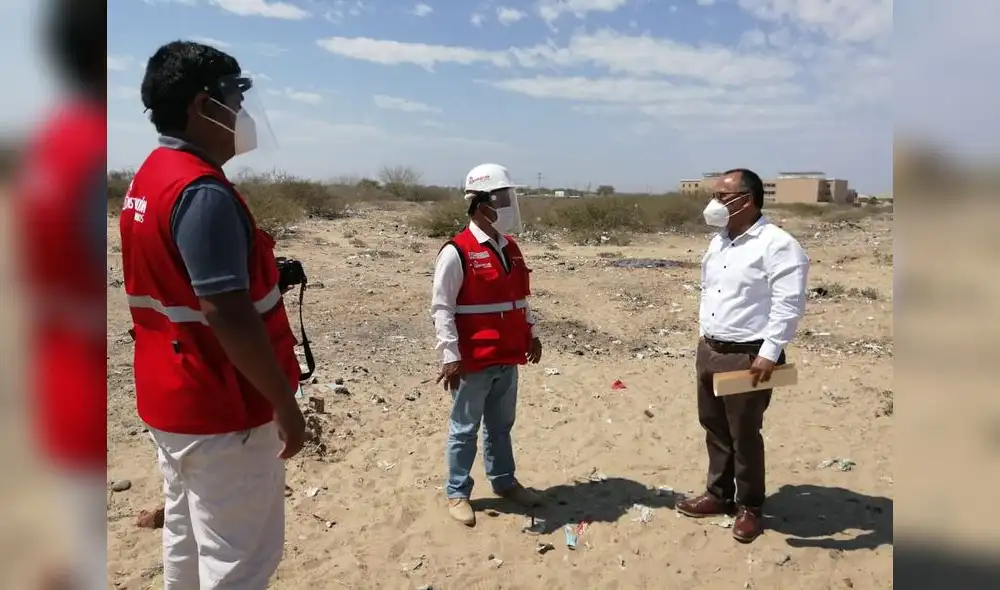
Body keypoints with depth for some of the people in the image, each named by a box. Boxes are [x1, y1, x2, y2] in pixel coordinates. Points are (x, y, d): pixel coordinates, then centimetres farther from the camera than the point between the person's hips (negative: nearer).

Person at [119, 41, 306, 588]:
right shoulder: (203, 192, -22)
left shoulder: (147, 179, 9)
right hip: (221, 409, -9)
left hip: (171, 398, 10)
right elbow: (226, 314, -26)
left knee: (186, 542, 21)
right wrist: (285, 403, -19)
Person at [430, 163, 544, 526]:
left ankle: (504, 481, 37)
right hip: (473, 361, -7)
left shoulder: (510, 248, 9)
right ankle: (457, 493, 22)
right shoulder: (457, 252, -15)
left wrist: (530, 334, 14)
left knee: (502, 425, 20)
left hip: (508, 357, 7)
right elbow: (441, 308, -16)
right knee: (465, 429, 7)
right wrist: (450, 356, -19)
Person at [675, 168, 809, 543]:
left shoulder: (777, 245, -15)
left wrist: (769, 352, -24)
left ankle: (749, 506, 21)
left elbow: (789, 304, -20)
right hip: (709, 350, 8)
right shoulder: (718, 242, 11)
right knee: (714, 427, 17)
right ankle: (719, 494, 33)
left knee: (744, 434, 3)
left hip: (748, 356, -8)